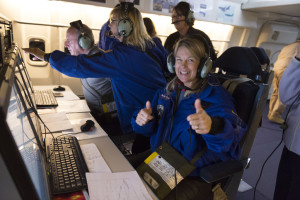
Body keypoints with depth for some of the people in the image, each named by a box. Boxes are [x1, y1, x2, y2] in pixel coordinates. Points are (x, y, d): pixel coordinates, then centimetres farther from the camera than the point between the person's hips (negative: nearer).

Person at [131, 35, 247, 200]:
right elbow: (150, 128, 10)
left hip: (194, 176, -5)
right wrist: (142, 119, -14)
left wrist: (212, 127, -48)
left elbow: (233, 135, -25)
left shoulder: (216, 95, -11)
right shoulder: (168, 90, 7)